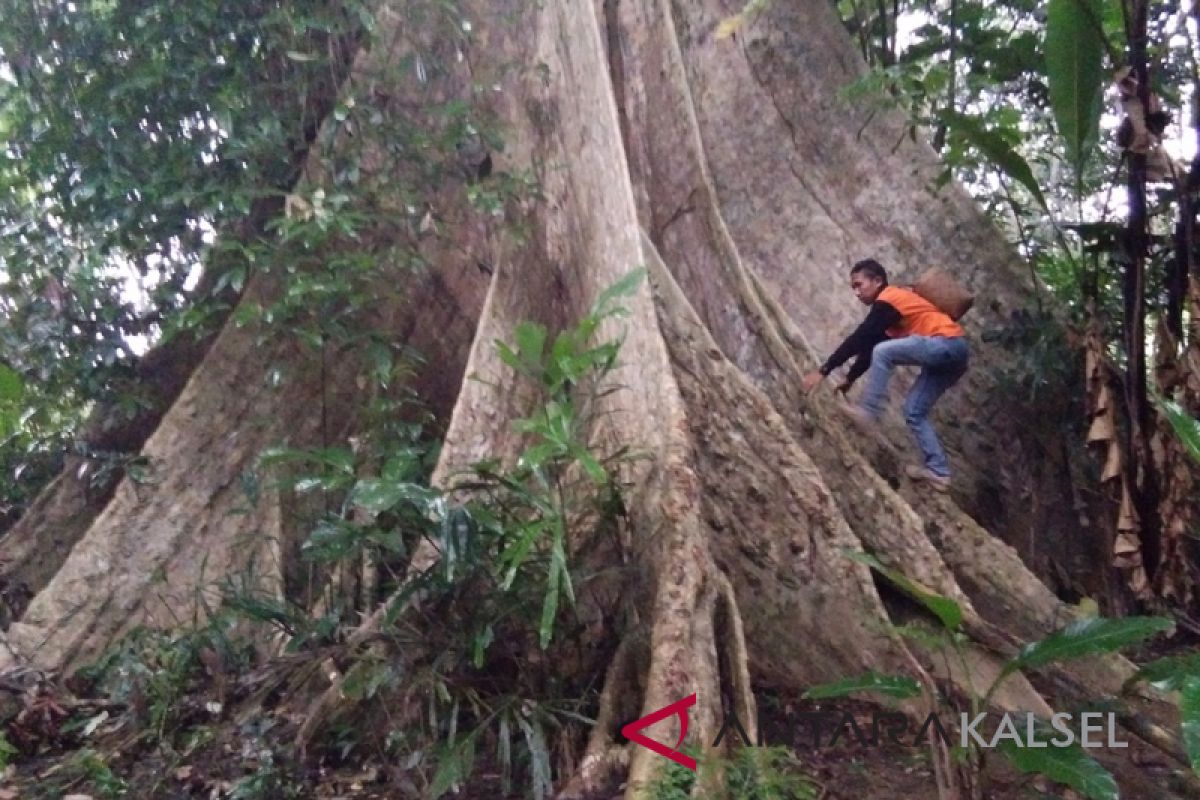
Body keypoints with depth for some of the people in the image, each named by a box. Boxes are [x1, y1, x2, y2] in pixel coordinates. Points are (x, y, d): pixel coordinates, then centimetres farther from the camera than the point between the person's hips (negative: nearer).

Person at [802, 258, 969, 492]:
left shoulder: (888, 300, -10)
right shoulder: (891, 303, 20)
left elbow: (858, 340, -16)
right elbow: (869, 346, 23)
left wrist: (824, 371, -15)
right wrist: (849, 379, 19)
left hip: (949, 344, -10)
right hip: (948, 352, 10)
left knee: (883, 352, -20)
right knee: (914, 412, 7)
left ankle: (868, 412, -15)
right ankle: (938, 471, 6)